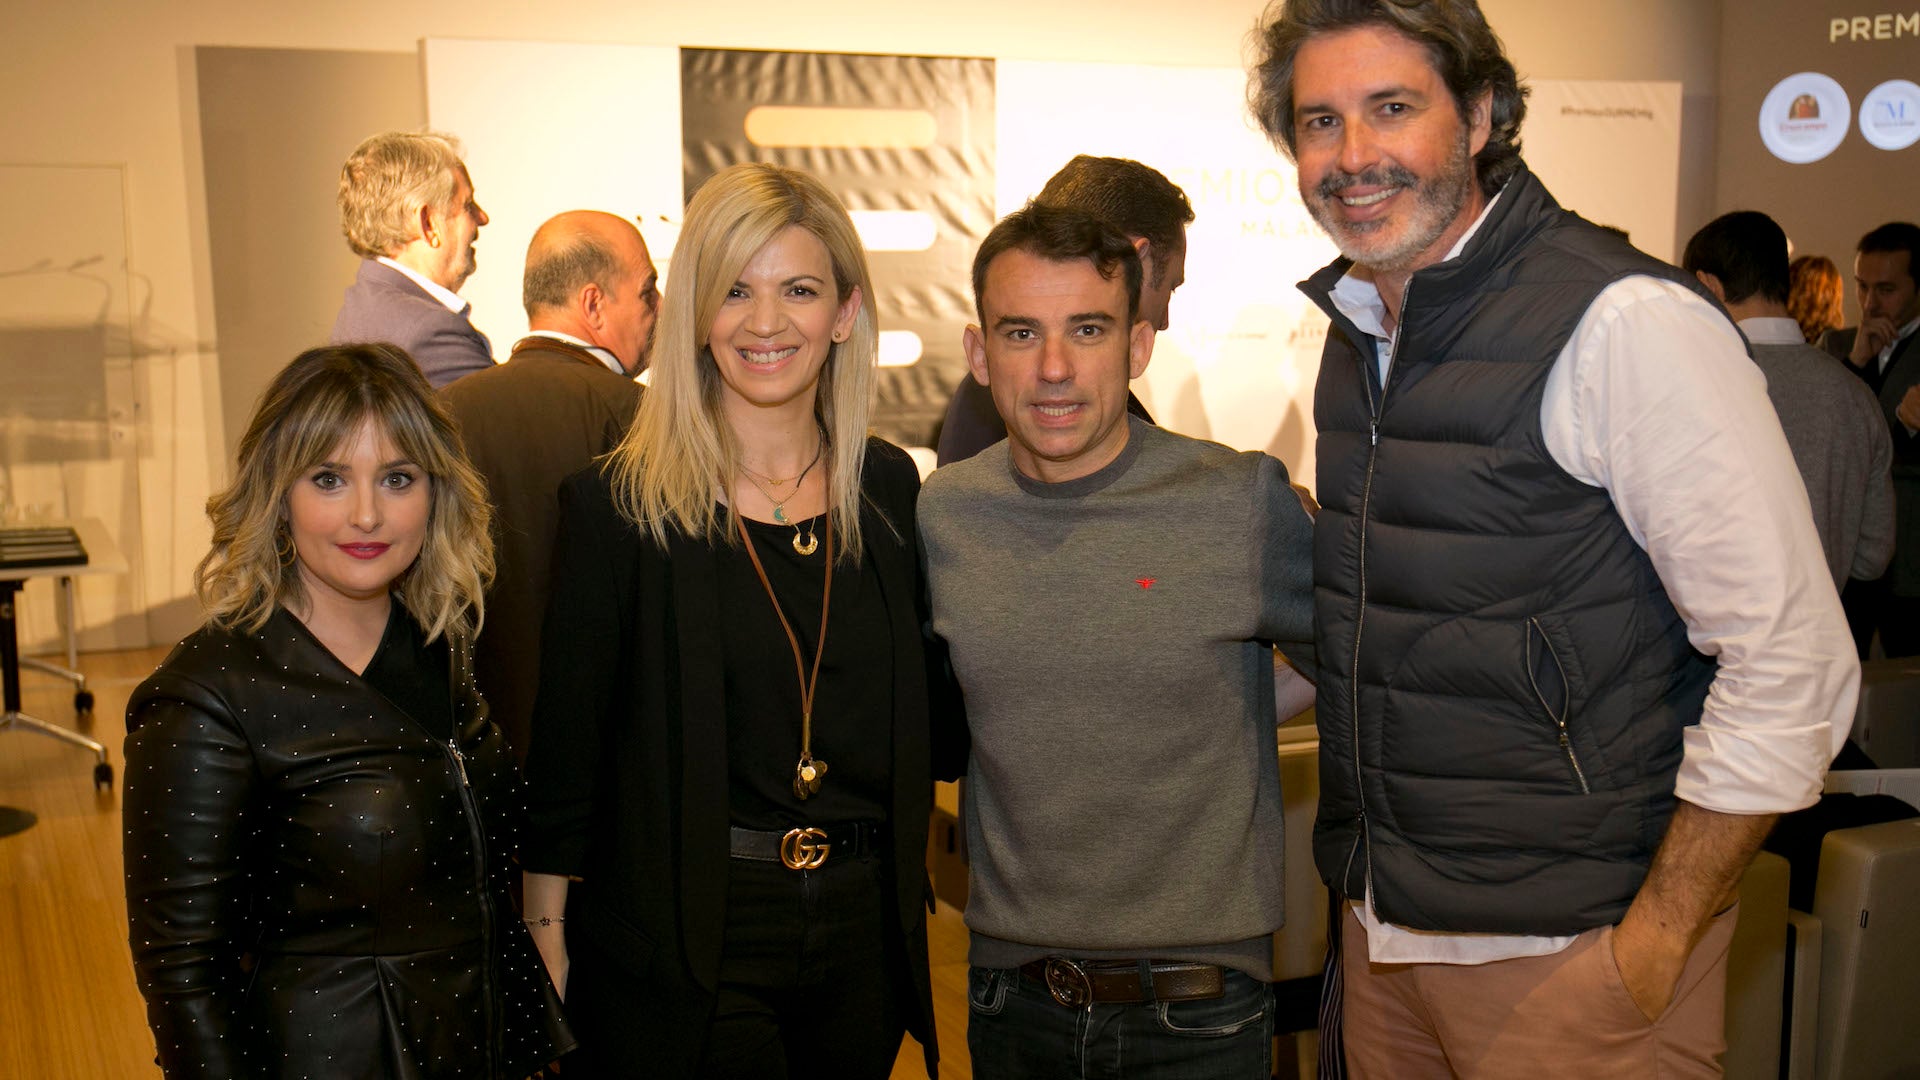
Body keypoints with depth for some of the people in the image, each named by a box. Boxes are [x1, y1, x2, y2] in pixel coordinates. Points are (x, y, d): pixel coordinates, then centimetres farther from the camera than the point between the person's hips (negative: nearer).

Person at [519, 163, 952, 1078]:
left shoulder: (888, 487, 2)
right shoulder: (617, 505, -9)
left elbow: (927, 719, 6)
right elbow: (563, 752, -5)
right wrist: (546, 952, -8)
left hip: (863, 932, 4)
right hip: (678, 944, -4)